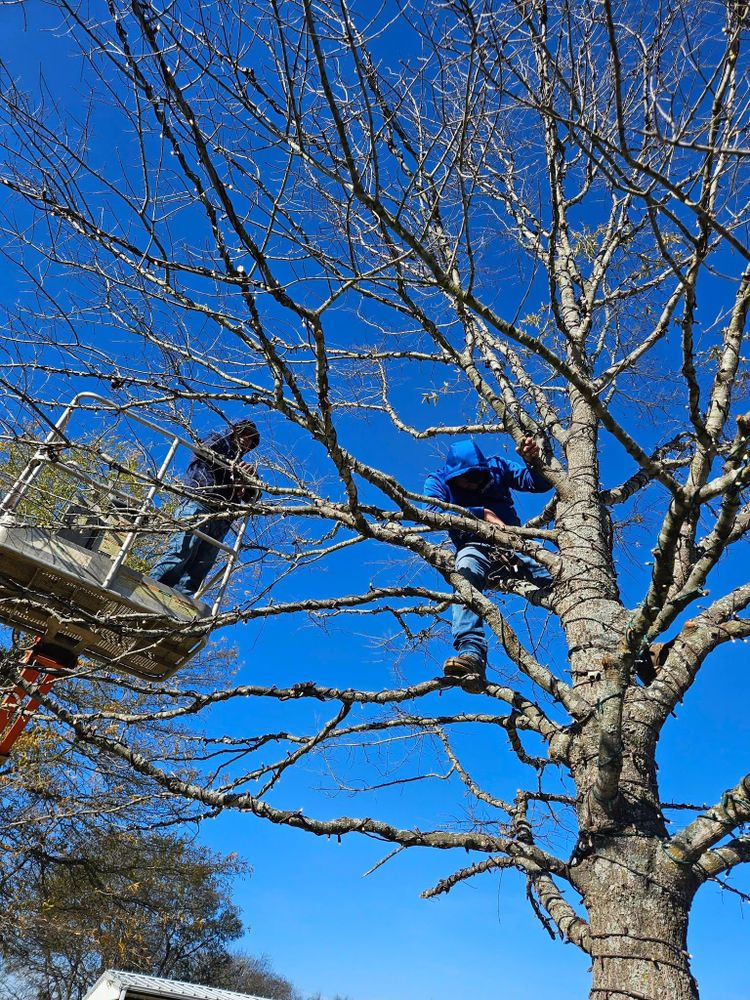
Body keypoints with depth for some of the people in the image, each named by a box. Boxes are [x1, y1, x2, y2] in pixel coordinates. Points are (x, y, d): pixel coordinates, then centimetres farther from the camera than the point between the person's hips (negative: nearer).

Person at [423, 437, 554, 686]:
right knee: (466, 572, -40)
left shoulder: (496, 467, 15)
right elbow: (435, 512, -11)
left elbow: (539, 484, 12)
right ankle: (471, 654, -54)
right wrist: (482, 513, -15)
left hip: (514, 544, 3)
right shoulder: (438, 481, 9)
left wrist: (534, 460, -10)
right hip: (474, 549, -3)